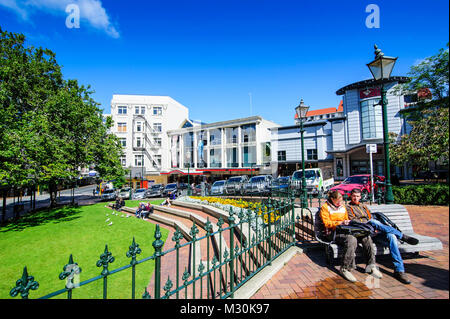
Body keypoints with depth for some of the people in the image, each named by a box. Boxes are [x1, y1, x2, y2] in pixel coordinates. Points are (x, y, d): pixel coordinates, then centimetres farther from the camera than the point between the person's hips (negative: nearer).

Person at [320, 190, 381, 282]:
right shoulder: (325, 207, 3)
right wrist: (340, 222, -13)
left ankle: (371, 265, -10)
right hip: (335, 232, -6)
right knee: (352, 239, -35)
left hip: (346, 230, 7)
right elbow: (327, 223, -5)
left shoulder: (343, 207, 23)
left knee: (366, 237, -18)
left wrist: (348, 222, 7)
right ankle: (345, 269, -28)